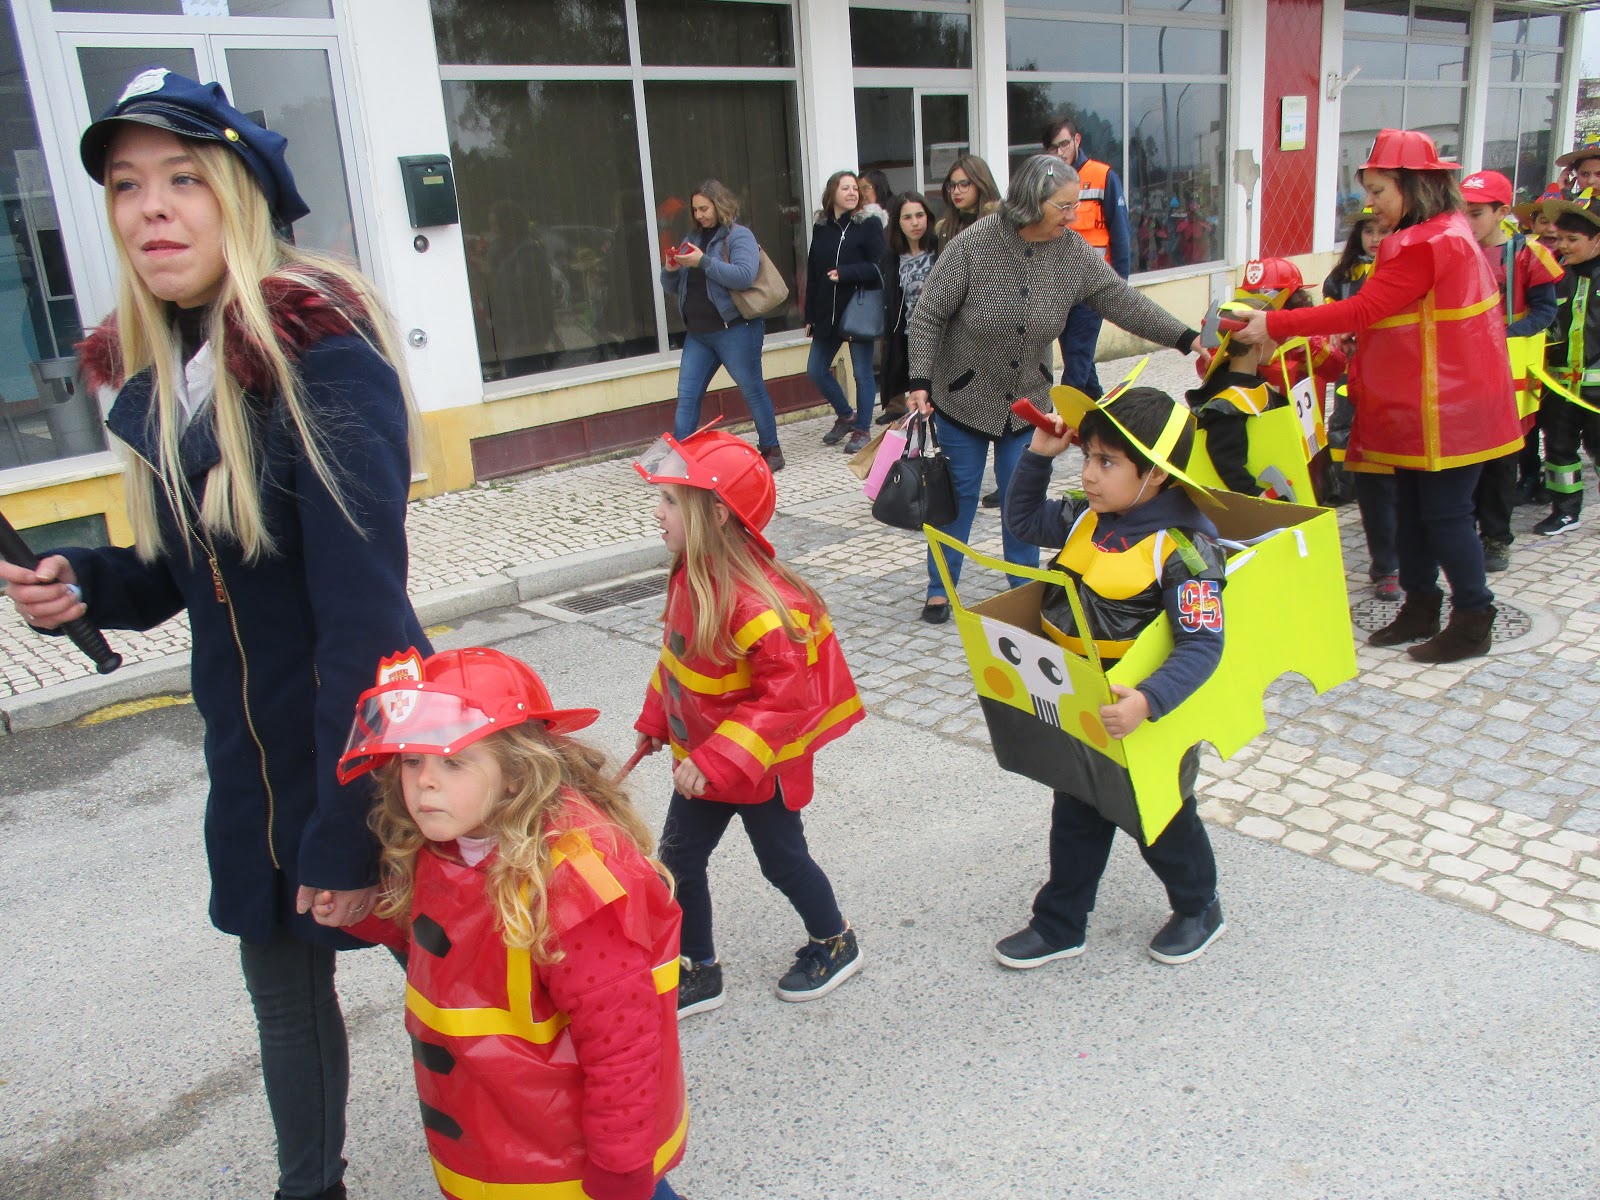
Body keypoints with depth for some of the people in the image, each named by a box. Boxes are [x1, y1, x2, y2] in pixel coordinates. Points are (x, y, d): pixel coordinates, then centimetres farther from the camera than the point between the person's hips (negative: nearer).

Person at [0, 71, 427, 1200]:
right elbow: (183, 573, 13)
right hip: (251, 748, 8)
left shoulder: (325, 360, -22)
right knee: (281, 973, 21)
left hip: (368, 740, -7)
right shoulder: (157, 376, 3)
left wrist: (345, 832, -23)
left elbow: (360, 615, -25)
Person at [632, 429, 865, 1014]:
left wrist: (720, 761, -32)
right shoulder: (691, 575, -4)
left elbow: (784, 696, -32)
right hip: (702, 757, 8)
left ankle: (835, 943, 41)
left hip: (759, 763, -8)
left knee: (782, 860, 14)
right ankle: (697, 972, 31)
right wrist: (656, 720, 15)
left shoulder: (756, 603, -33)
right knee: (678, 860, 12)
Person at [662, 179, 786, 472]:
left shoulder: (739, 236, -5)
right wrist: (670, 269, -5)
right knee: (687, 397, 4)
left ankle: (771, 450, 17)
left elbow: (744, 275, -23)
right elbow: (672, 287, 18)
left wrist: (704, 262, -24)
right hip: (697, 334, 7)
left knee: (753, 391, 4)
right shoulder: (693, 238, 14)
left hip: (734, 330, -6)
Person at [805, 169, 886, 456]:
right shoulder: (821, 228, 8)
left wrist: (844, 273, -22)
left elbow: (876, 267, -12)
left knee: (862, 373, 2)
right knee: (816, 370, 8)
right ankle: (845, 416, 28)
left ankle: (862, 429, 16)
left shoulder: (869, 224, -4)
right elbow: (812, 273, 10)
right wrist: (810, 316, 9)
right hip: (827, 313, 5)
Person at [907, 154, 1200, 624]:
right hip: (964, 398, -3)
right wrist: (921, 382, -22)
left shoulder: (1074, 252, -8)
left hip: (1029, 402, 3)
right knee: (959, 495, 5)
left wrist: (1187, 338, -10)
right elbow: (928, 317, -14)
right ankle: (940, 590, 20)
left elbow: (1124, 303, -5)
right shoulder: (972, 246, -19)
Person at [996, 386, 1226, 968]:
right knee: (1076, 816, 18)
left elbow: (1202, 645, -32)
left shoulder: (1183, 548, -26)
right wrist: (1038, 453, 1)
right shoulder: (1086, 519, -4)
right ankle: (1059, 924, 34)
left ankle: (1199, 909, 44)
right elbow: (1022, 517, 14)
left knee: (1160, 818, 17)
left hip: (1149, 717, -6)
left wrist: (1146, 702, -46)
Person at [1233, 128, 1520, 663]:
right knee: (1412, 508, 15)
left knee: (1445, 514, -2)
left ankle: (1474, 620, 10)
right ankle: (1421, 606, 26)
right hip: (1421, 404, 10)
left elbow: (1362, 310, -24)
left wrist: (1275, 325, -21)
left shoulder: (1428, 245, -20)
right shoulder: (1445, 235, 14)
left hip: (1448, 408, -10)